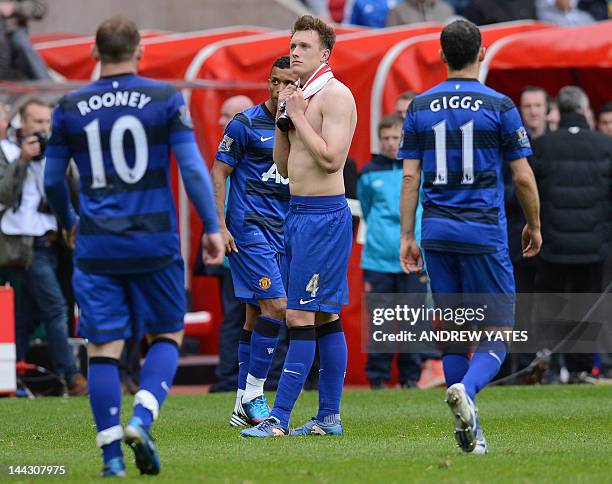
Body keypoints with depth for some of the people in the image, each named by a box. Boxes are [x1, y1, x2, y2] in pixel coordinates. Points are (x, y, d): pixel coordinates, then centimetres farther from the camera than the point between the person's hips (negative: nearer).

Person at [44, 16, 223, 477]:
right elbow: (193, 168, -6)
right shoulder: (166, 99, -2)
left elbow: (52, 180, 11)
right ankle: (142, 419, -9)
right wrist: (212, 227, 2)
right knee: (167, 336, 13)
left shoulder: (70, 107, 4)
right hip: (154, 243, -1)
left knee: (104, 348, 4)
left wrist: (68, 223, 29)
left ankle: (112, 453, 0)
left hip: (96, 245, 1)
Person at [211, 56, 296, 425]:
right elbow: (219, 173, -4)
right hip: (248, 227, -6)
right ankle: (253, 395, -8)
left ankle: (243, 407, 13)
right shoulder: (246, 124, -6)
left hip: (283, 229, 6)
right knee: (276, 306, -16)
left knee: (257, 315, 9)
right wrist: (220, 225, -12)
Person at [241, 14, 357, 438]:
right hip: (300, 212, 9)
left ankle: (279, 419, -13)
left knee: (301, 316, -11)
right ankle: (329, 416, 13)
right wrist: (282, 120, 6)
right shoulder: (300, 97, 16)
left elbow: (332, 158, -21)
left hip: (324, 215, -9)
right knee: (325, 318, 11)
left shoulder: (336, 96, -11)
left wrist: (298, 117, -14)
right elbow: (284, 167, 18)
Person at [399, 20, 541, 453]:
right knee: (498, 332, 1)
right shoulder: (499, 106, -4)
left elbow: (410, 177, 3)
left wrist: (407, 236, 8)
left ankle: (468, 430, 8)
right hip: (484, 232, -4)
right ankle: (466, 390, -28)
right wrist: (534, 225, 12)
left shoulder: (420, 107, 5)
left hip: (437, 233, 4)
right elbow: (523, 177, -3)